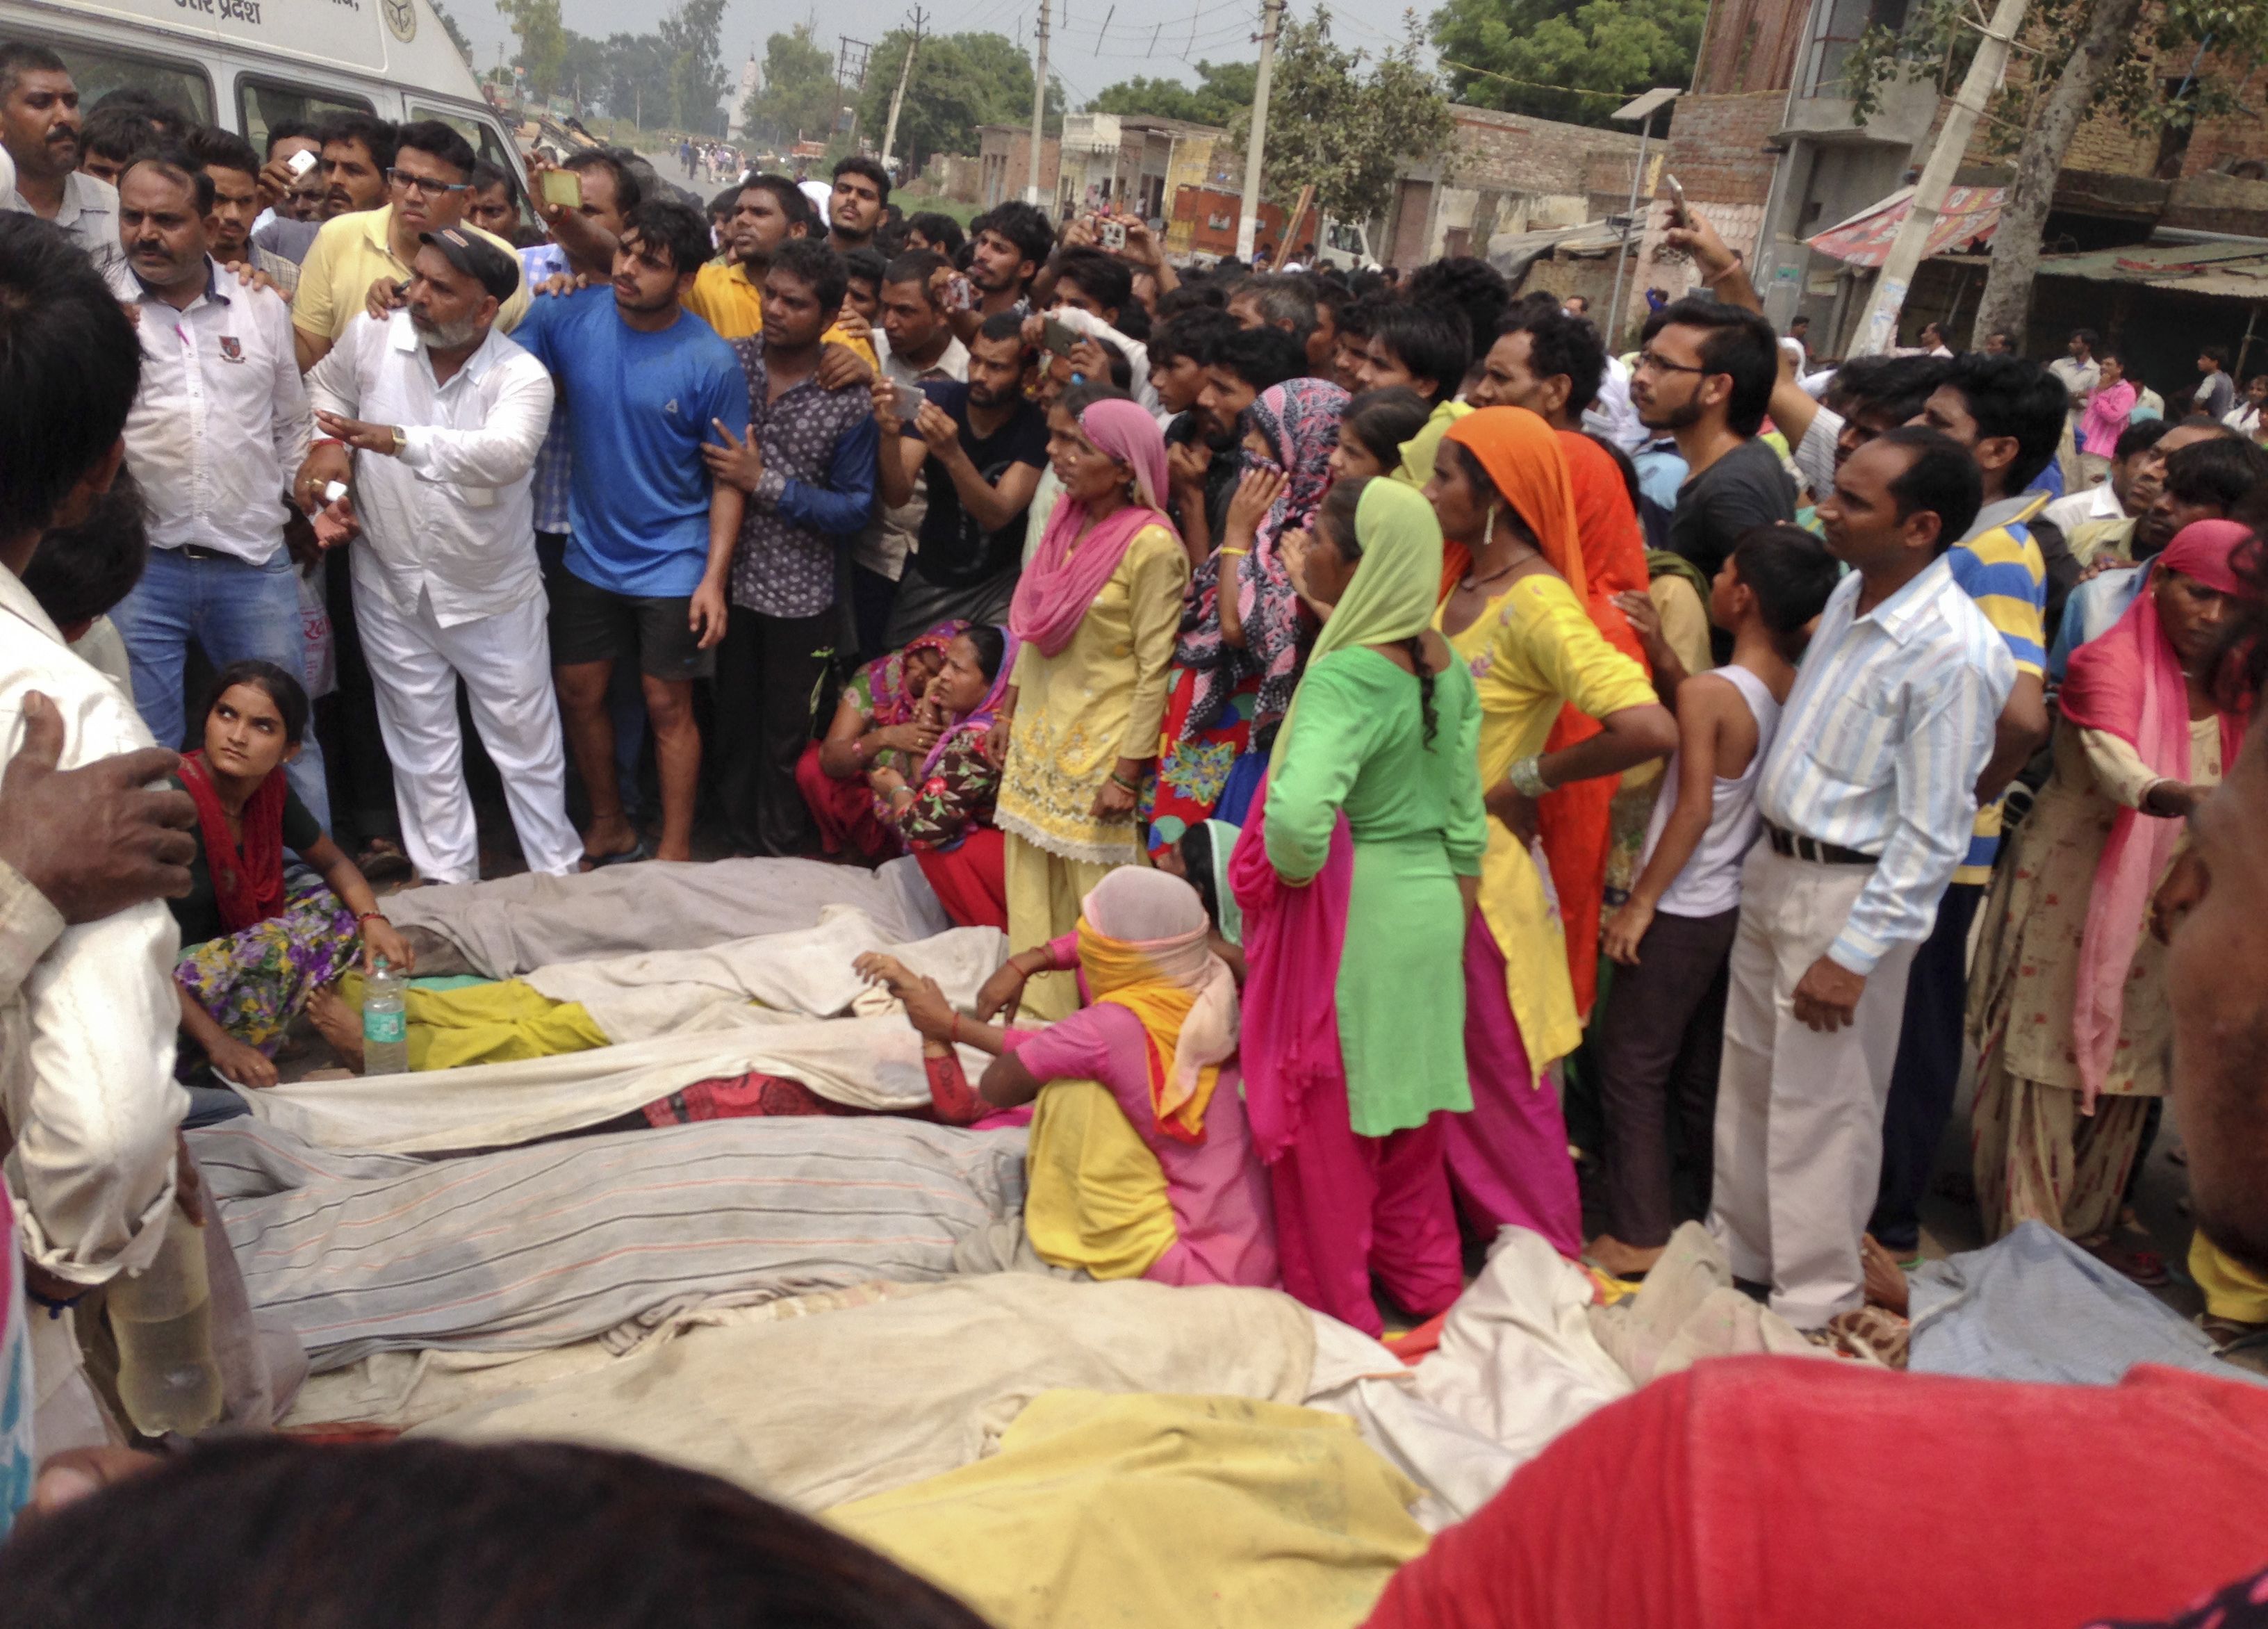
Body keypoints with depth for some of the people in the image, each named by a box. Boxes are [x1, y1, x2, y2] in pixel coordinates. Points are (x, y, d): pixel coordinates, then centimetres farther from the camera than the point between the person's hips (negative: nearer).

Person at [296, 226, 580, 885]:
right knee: (421, 743, 14)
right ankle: (447, 879, 29)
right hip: (392, 586, 3)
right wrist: (329, 443, -4)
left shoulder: (522, 377, -18)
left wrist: (398, 439, -50)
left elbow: (503, 454, -39)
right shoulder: (372, 336, -7)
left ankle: (558, 870, 26)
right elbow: (325, 386, 16)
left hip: (493, 593, -3)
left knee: (527, 738, 9)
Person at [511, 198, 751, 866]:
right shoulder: (569, 318, -6)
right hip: (590, 554, 4)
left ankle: (675, 852, 21)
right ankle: (610, 830, 34)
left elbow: (728, 480, -11)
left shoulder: (712, 364, -15)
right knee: (579, 693, 14)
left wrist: (714, 579, -16)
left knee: (668, 707, 6)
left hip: (672, 566, -4)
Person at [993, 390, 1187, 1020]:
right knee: (1032, 889, 13)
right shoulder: (1067, 518, 5)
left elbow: (1155, 669, -16)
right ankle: (1037, 1016, 26)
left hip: (1098, 748, -7)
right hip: (1040, 734, 7)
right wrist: (1009, 709, 17)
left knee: (1096, 899, 1)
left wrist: (1127, 773, -17)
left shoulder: (1151, 545, -17)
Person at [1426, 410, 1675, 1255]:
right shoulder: (1463, 587, 6)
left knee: (1502, 1079, 6)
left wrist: (1530, 777, -20)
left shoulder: (1539, 603, -21)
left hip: (1484, 869, -8)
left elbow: (1650, 728, -32)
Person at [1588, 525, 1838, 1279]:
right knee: (1702, 1069, 18)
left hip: (1684, 909, -7)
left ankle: (1637, 1237, 8)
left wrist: (1638, 904, -16)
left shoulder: (1707, 693, -20)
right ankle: (1709, 1212, 28)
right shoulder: (1795, 690, 1)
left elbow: (1694, 810, -22)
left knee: (1631, 1064, 3)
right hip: (1740, 901, 8)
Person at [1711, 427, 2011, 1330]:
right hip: (1775, 866, 8)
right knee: (1748, 1076, 19)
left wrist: (1853, 954, -19)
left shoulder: (1953, 653, -23)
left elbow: (1932, 834, -20)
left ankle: (1812, 1304, 23)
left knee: (1821, 1106, 5)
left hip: (1852, 892, -8)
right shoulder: (1852, 592, 2)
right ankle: (1737, 1250, 38)